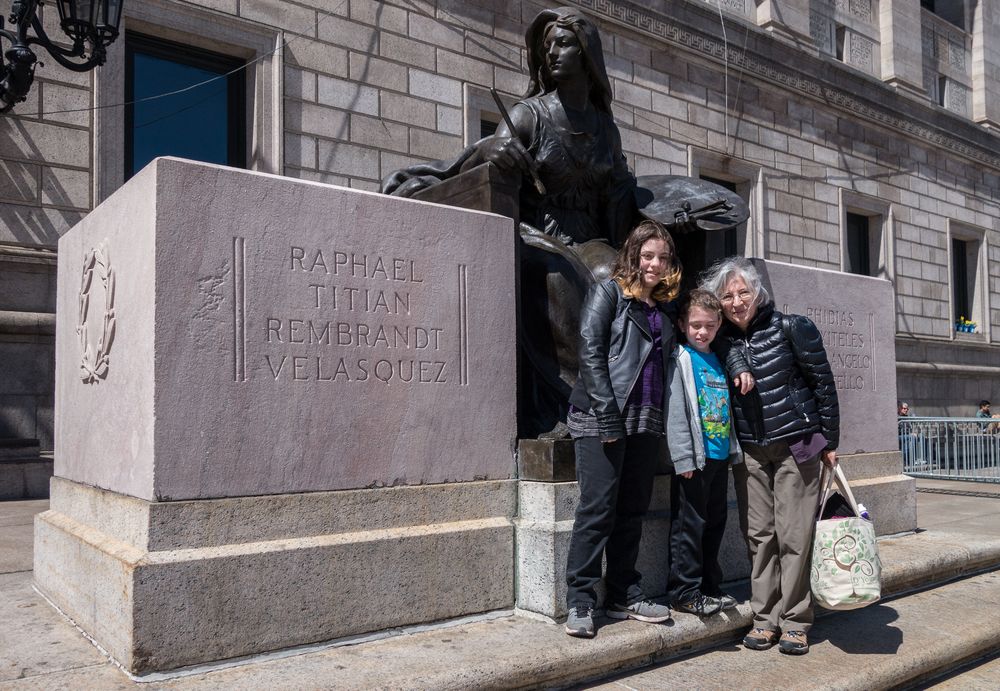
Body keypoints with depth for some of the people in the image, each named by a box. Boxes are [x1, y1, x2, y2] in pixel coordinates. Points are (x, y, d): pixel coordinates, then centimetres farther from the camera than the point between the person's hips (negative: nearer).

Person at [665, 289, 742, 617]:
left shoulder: (718, 361, 15)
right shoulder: (680, 359, -6)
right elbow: (675, 411, -13)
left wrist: (733, 449, 14)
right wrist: (683, 457, -18)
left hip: (720, 456, 7)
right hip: (694, 457, -7)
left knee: (715, 522, 14)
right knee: (689, 525, -2)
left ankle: (711, 586, 25)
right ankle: (684, 591, 7)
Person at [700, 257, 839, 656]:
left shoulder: (790, 328, -9)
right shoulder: (721, 340, 3)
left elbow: (823, 384, -4)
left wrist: (829, 441, -3)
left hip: (796, 444, -3)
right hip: (749, 450, 4)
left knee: (793, 535, 0)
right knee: (758, 535, 6)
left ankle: (794, 621, 12)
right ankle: (765, 618, 17)